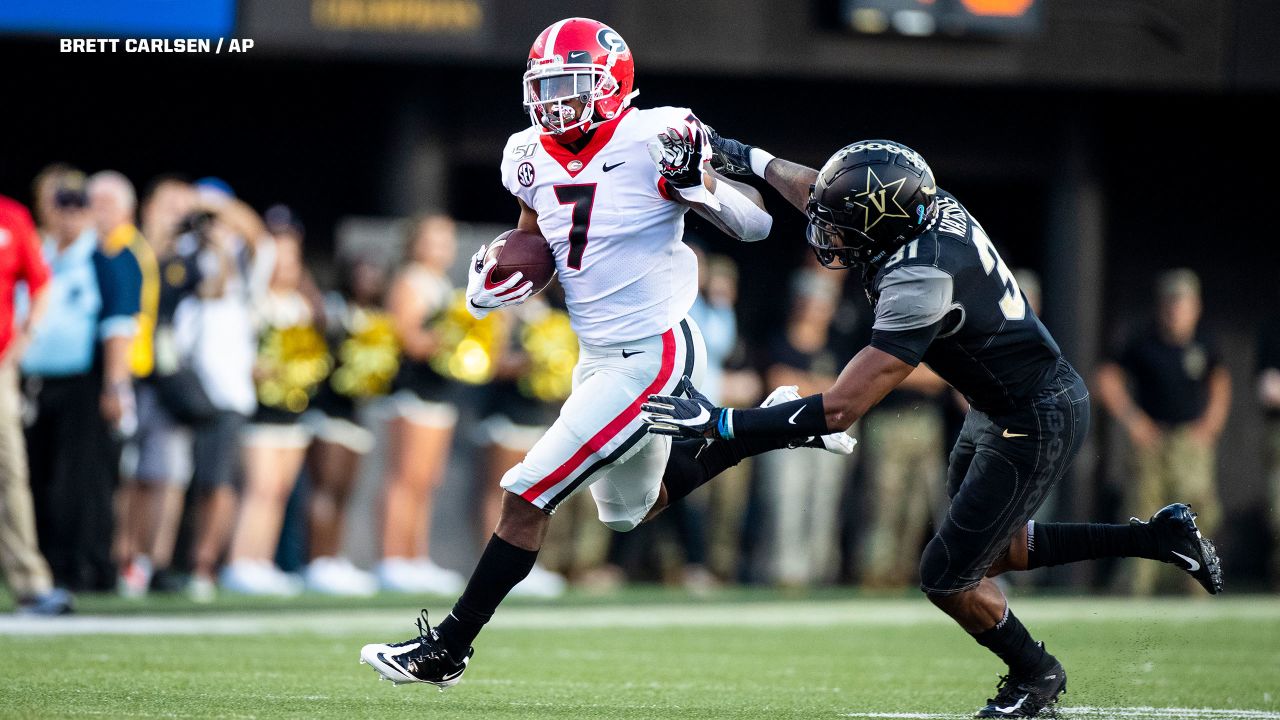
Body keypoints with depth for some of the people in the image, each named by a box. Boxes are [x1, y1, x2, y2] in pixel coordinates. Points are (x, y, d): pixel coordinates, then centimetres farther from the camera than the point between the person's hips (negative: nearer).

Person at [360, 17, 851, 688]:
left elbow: (757, 226, -12)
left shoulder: (652, 142, -18)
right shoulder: (535, 158, 2)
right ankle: (758, 431, 37)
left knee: (527, 498, -11)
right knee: (630, 508, 25)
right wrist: (499, 278, -2)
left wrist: (700, 186, -32)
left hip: (650, 356, -9)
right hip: (597, 357, 9)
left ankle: (446, 648, -2)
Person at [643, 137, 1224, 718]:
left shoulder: (919, 283, -35)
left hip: (1035, 423, -9)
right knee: (987, 553, 23)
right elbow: (819, 193, 14)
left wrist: (720, 423, -29)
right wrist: (744, 157, 17)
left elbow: (841, 409, -32)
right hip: (999, 408, 9)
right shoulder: (930, 203, -11)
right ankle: (1157, 538, 29)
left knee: (947, 578, 2)